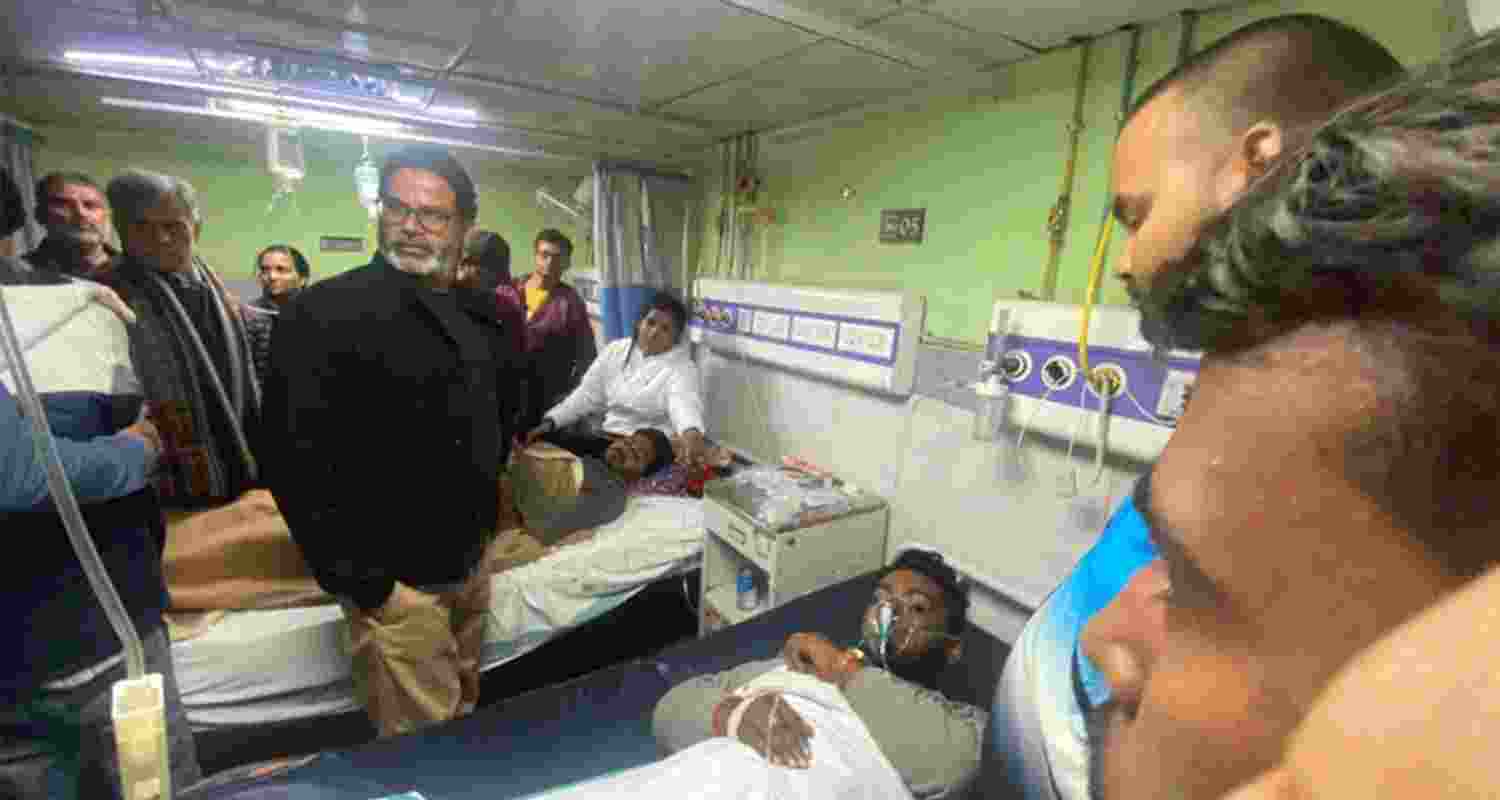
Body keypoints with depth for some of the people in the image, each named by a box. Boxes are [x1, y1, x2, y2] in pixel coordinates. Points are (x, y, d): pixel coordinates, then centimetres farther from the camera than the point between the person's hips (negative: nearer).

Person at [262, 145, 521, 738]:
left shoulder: (482, 314, 6)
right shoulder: (326, 312, -16)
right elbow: (299, 463, -19)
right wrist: (365, 584, -18)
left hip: (471, 562, 7)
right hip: (398, 578, -6)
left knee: (463, 715, 25)